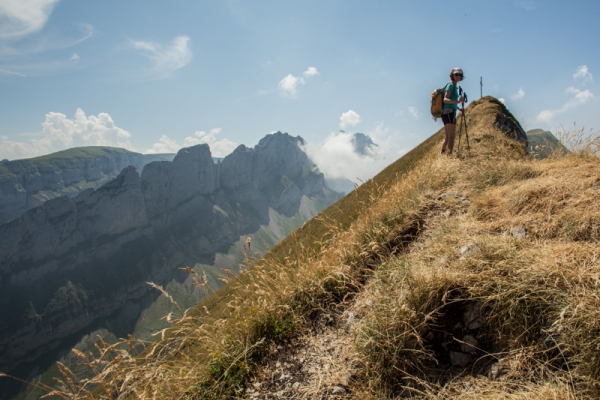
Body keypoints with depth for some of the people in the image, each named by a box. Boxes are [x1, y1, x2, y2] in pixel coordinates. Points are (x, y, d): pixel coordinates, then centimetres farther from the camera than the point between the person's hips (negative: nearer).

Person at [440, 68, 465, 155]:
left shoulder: (454, 86, 19)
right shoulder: (451, 85, -8)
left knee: (448, 137, 17)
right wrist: (457, 101, -35)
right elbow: (445, 100, -21)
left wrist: (459, 108, 31)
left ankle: (442, 154, 22)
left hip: (446, 113, 10)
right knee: (451, 137, -15)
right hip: (449, 113, -10)